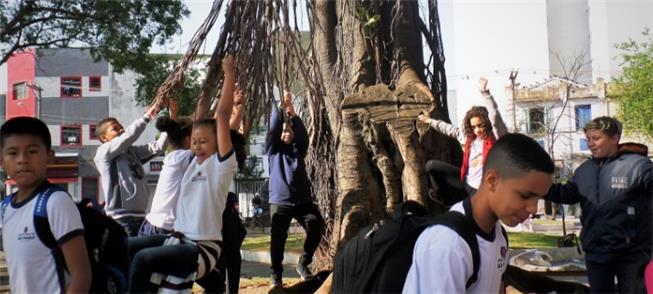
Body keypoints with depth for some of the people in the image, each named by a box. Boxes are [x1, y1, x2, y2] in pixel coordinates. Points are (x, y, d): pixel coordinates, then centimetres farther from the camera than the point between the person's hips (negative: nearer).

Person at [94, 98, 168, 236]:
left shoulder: (132, 152, 15)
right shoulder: (103, 152, -2)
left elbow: (158, 146, 5)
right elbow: (129, 136, -16)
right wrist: (148, 115, -14)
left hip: (139, 215, 7)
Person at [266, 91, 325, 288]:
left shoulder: (298, 149, 16)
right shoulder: (273, 149, 11)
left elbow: (303, 133, -2)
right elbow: (273, 128, -3)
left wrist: (292, 111, -12)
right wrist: (279, 107, -10)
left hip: (302, 199, 2)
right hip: (280, 200, -2)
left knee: (316, 227, -14)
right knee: (278, 238, -6)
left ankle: (303, 264, 4)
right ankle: (276, 275, 7)